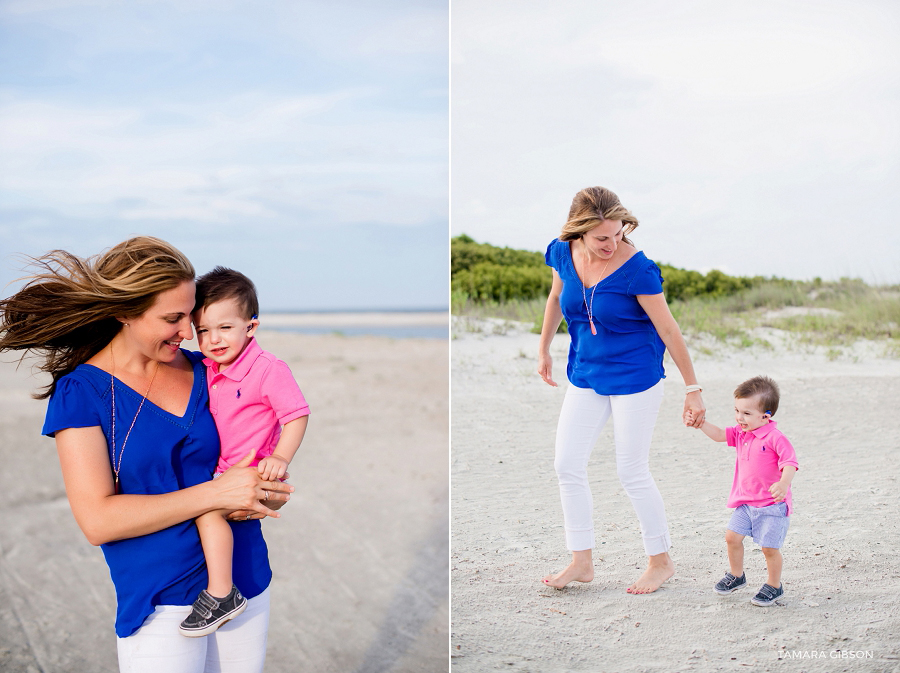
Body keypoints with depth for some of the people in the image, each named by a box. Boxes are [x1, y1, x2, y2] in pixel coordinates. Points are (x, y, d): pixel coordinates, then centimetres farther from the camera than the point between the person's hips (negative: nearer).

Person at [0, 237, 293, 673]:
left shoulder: (205, 372, 4)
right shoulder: (80, 392, -8)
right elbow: (97, 521, -17)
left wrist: (263, 496, -13)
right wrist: (214, 493, -22)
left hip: (246, 583, 4)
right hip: (162, 602, -4)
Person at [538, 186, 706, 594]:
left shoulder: (637, 269, -22)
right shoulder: (563, 254, -8)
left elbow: (668, 330, -16)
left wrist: (692, 389, -12)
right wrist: (544, 350, 22)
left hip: (635, 375, -6)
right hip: (586, 374, 6)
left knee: (631, 471, 2)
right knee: (567, 464, 5)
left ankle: (661, 561, 21)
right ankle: (581, 561, 18)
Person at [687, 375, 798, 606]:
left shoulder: (775, 438, -19)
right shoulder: (740, 433, 4)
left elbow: (790, 463, -25)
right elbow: (719, 435, 3)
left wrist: (783, 484, -43)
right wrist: (701, 423, -14)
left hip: (772, 505, -7)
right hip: (745, 503, 7)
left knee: (769, 547, -2)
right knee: (732, 536, 4)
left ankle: (774, 586, 18)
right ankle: (736, 576, 26)